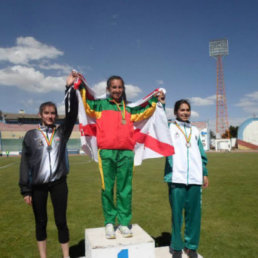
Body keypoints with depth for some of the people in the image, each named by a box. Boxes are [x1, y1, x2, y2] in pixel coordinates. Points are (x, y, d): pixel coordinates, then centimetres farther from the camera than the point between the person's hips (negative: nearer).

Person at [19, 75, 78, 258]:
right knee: (41, 222, 12)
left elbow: (72, 114, -9)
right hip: (38, 186, 0)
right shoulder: (31, 135, 2)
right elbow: (25, 163, 2)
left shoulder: (61, 132, 4)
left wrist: (70, 88, -14)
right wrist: (25, 190, -2)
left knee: (61, 221, 5)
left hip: (59, 183, 0)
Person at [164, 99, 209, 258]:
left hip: (195, 178, 4)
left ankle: (191, 245, 23)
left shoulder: (195, 130, 19)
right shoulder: (169, 128, 9)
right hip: (176, 177, -3)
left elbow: (202, 154, 20)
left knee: (194, 213, 6)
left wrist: (205, 173, 14)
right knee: (176, 213, 1)